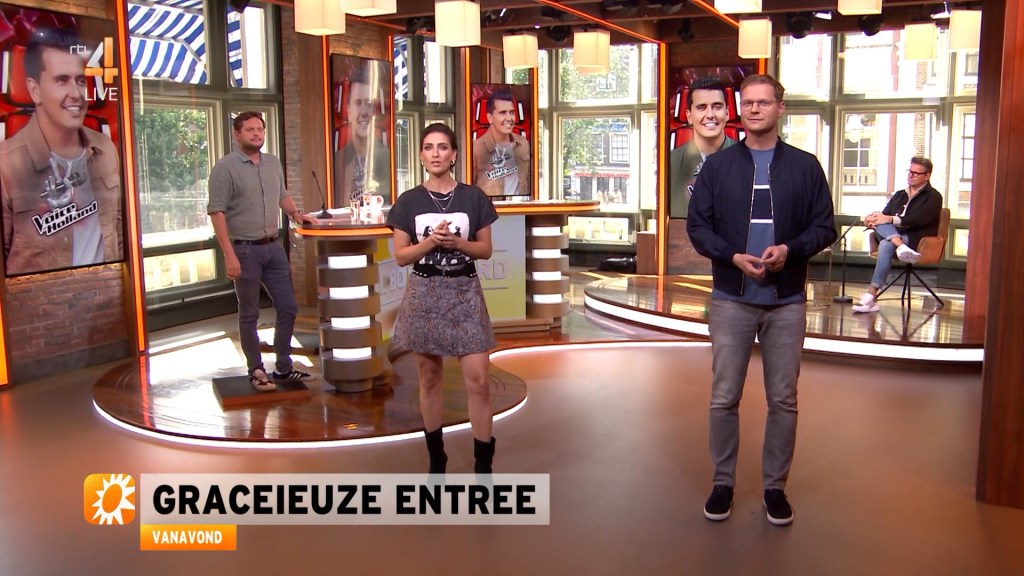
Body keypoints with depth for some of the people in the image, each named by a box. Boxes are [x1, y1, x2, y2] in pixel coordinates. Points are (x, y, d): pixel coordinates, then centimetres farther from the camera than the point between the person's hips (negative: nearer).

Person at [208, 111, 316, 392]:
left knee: (287, 308, 9)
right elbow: (217, 212, -13)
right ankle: (256, 371, 17)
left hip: (273, 247, 6)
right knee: (249, 314, 5)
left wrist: (295, 214, 9)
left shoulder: (273, 163, 10)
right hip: (245, 250, -6)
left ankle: (284, 367, 22)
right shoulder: (225, 168, -9)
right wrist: (229, 254, -18)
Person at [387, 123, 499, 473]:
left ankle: (483, 467, 4)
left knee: (478, 380, -6)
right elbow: (400, 256, 1)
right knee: (429, 378, 10)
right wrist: (431, 241, -15)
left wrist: (458, 242, -15)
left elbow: (485, 250, 4)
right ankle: (436, 458, 25)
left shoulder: (474, 197, 0)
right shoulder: (408, 201, 1)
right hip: (424, 293, 1)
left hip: (464, 291, -1)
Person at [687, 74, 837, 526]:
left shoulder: (805, 166, 3)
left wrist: (790, 249, -17)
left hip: (787, 302, 0)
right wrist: (733, 256, -15)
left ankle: (775, 486, 23)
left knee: (783, 400, 8)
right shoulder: (717, 165, 4)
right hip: (731, 300, 0)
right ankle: (723, 482, 21)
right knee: (724, 398, 5)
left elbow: (824, 227, 3)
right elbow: (697, 225, 1)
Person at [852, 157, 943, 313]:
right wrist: (874, 219, -13)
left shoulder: (933, 197, 5)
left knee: (886, 245, -35)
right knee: (879, 224, -23)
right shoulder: (899, 195, 25)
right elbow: (884, 216, 12)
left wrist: (890, 219, -22)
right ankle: (901, 247, -49)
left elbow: (917, 220, -12)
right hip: (894, 235, 6)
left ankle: (871, 295, -42)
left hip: (917, 241, -6)